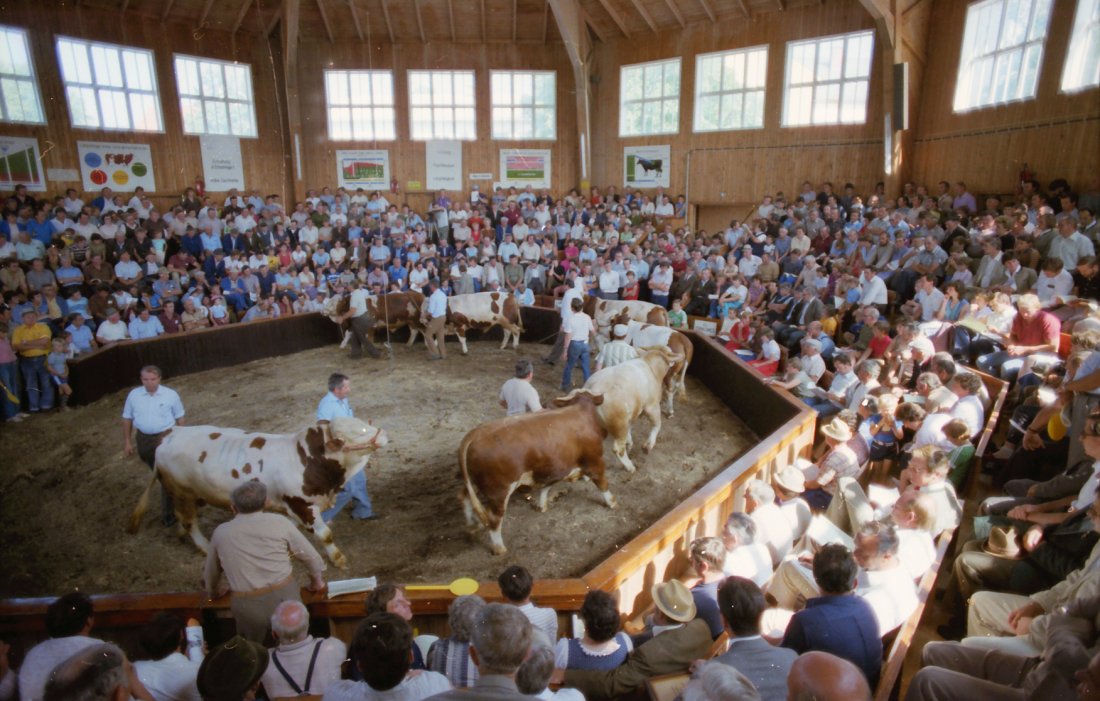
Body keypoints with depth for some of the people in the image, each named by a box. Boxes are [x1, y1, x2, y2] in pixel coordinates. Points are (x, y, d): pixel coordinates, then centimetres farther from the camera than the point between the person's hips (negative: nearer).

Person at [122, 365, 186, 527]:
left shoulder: (171, 395, -6)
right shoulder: (134, 395, 0)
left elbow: (180, 419, 2)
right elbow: (127, 419, 8)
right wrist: (127, 442, 7)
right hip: (143, 439, 3)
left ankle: (168, 513, 5)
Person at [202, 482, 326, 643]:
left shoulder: (220, 533, 2)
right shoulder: (279, 522, -3)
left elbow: (211, 573, 18)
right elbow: (310, 556, 4)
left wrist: (214, 592, 40)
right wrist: (316, 582, 23)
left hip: (246, 608, 1)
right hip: (285, 597, -1)